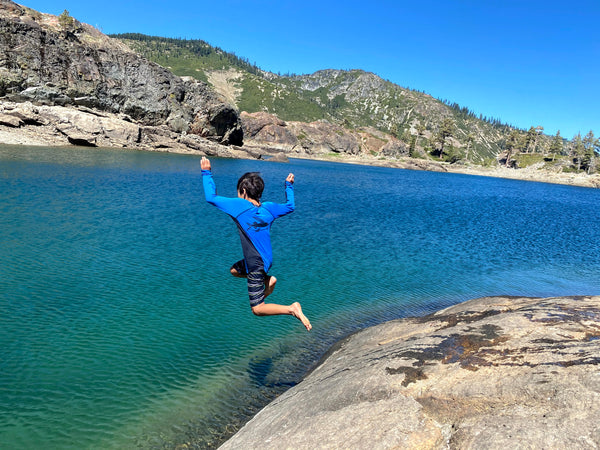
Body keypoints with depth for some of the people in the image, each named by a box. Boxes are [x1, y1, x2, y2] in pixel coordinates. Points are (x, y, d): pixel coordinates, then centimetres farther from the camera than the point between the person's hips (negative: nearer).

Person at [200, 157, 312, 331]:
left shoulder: (239, 205, -19)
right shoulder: (269, 208, -2)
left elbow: (211, 197, -15)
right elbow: (290, 206, 16)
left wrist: (207, 173, -5)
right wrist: (289, 186, 27)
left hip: (256, 266, -7)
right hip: (266, 259, 7)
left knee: (257, 309, 3)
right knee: (234, 270, 32)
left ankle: (292, 309, -15)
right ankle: (268, 280, 17)